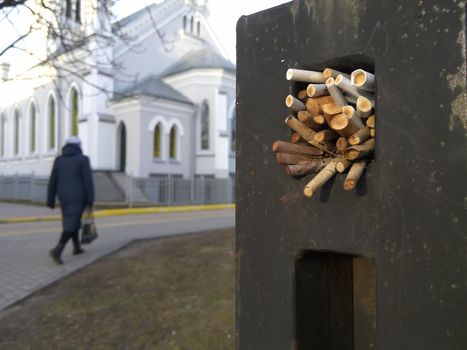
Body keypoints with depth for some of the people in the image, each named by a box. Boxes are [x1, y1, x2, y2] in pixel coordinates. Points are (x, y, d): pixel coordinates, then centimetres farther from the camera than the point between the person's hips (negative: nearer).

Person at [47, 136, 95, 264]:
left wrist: (50, 200, 7)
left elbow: (52, 181, 4)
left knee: (71, 220, 21)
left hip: (64, 196, 5)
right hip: (78, 195, -5)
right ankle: (57, 250, -22)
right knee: (71, 223, -7)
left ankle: (76, 247, 27)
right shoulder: (83, 159, -5)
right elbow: (88, 180, -10)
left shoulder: (58, 160, 6)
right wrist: (90, 199, -6)